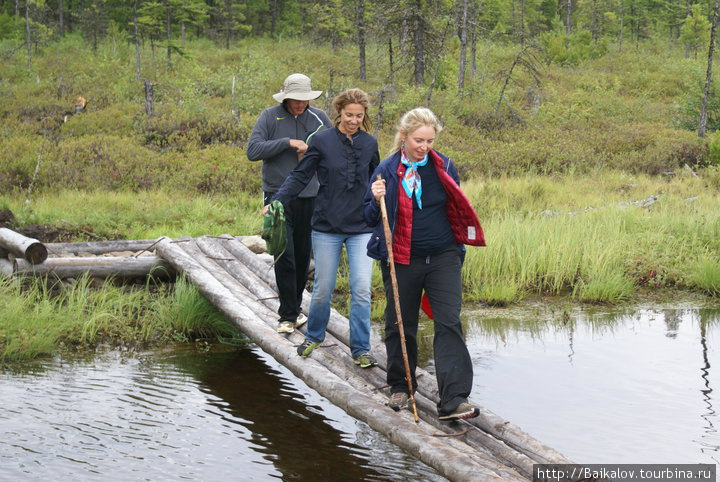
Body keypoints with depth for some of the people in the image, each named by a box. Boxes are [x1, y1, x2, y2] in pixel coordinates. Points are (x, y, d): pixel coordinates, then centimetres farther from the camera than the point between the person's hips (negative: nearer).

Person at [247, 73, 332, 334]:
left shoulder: (319, 118, 6)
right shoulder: (270, 117, -2)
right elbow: (253, 150, -10)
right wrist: (287, 142, -16)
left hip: (310, 197, 3)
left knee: (303, 256, 9)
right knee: (284, 258, -9)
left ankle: (296, 308, 24)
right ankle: (287, 315, -3)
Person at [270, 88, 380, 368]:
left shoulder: (370, 144, 5)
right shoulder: (322, 141, -4)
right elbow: (300, 177, -2)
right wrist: (277, 202, -13)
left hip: (361, 228, 1)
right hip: (327, 227, -1)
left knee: (361, 289, -5)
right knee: (323, 288, 8)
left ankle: (360, 349, 5)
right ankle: (314, 336, 32)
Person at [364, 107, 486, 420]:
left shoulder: (444, 167, 5)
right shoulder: (387, 170, 0)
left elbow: (457, 209, 16)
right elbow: (371, 219, 4)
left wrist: (458, 246, 8)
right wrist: (377, 200, -17)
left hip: (443, 258, 1)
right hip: (402, 262, 0)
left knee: (449, 323, -10)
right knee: (400, 325, 9)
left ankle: (454, 399, -13)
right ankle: (400, 386, 29)